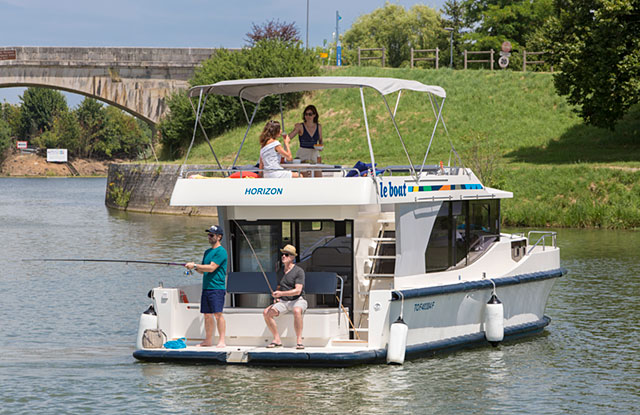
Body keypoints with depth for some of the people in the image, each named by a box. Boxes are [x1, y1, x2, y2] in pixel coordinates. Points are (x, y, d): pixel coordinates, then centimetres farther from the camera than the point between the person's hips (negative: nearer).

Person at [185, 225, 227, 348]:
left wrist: (195, 265, -13)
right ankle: (208, 340, 14)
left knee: (218, 314, -12)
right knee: (207, 315, 8)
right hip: (206, 287, 9)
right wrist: (195, 267, 3)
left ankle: (222, 341, -11)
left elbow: (211, 268, -17)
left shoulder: (221, 252, -9)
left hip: (217, 288, -9)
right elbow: (203, 270, 23)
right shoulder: (207, 252, 19)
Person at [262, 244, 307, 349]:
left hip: (297, 301, -6)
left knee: (297, 311, -40)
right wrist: (276, 296, 2)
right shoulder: (280, 270, 13)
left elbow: (297, 291, -18)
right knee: (266, 312, -18)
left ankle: (299, 340, -36)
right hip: (283, 301, 6)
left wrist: (281, 293, -28)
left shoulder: (299, 271, -8)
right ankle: (277, 339, -9)